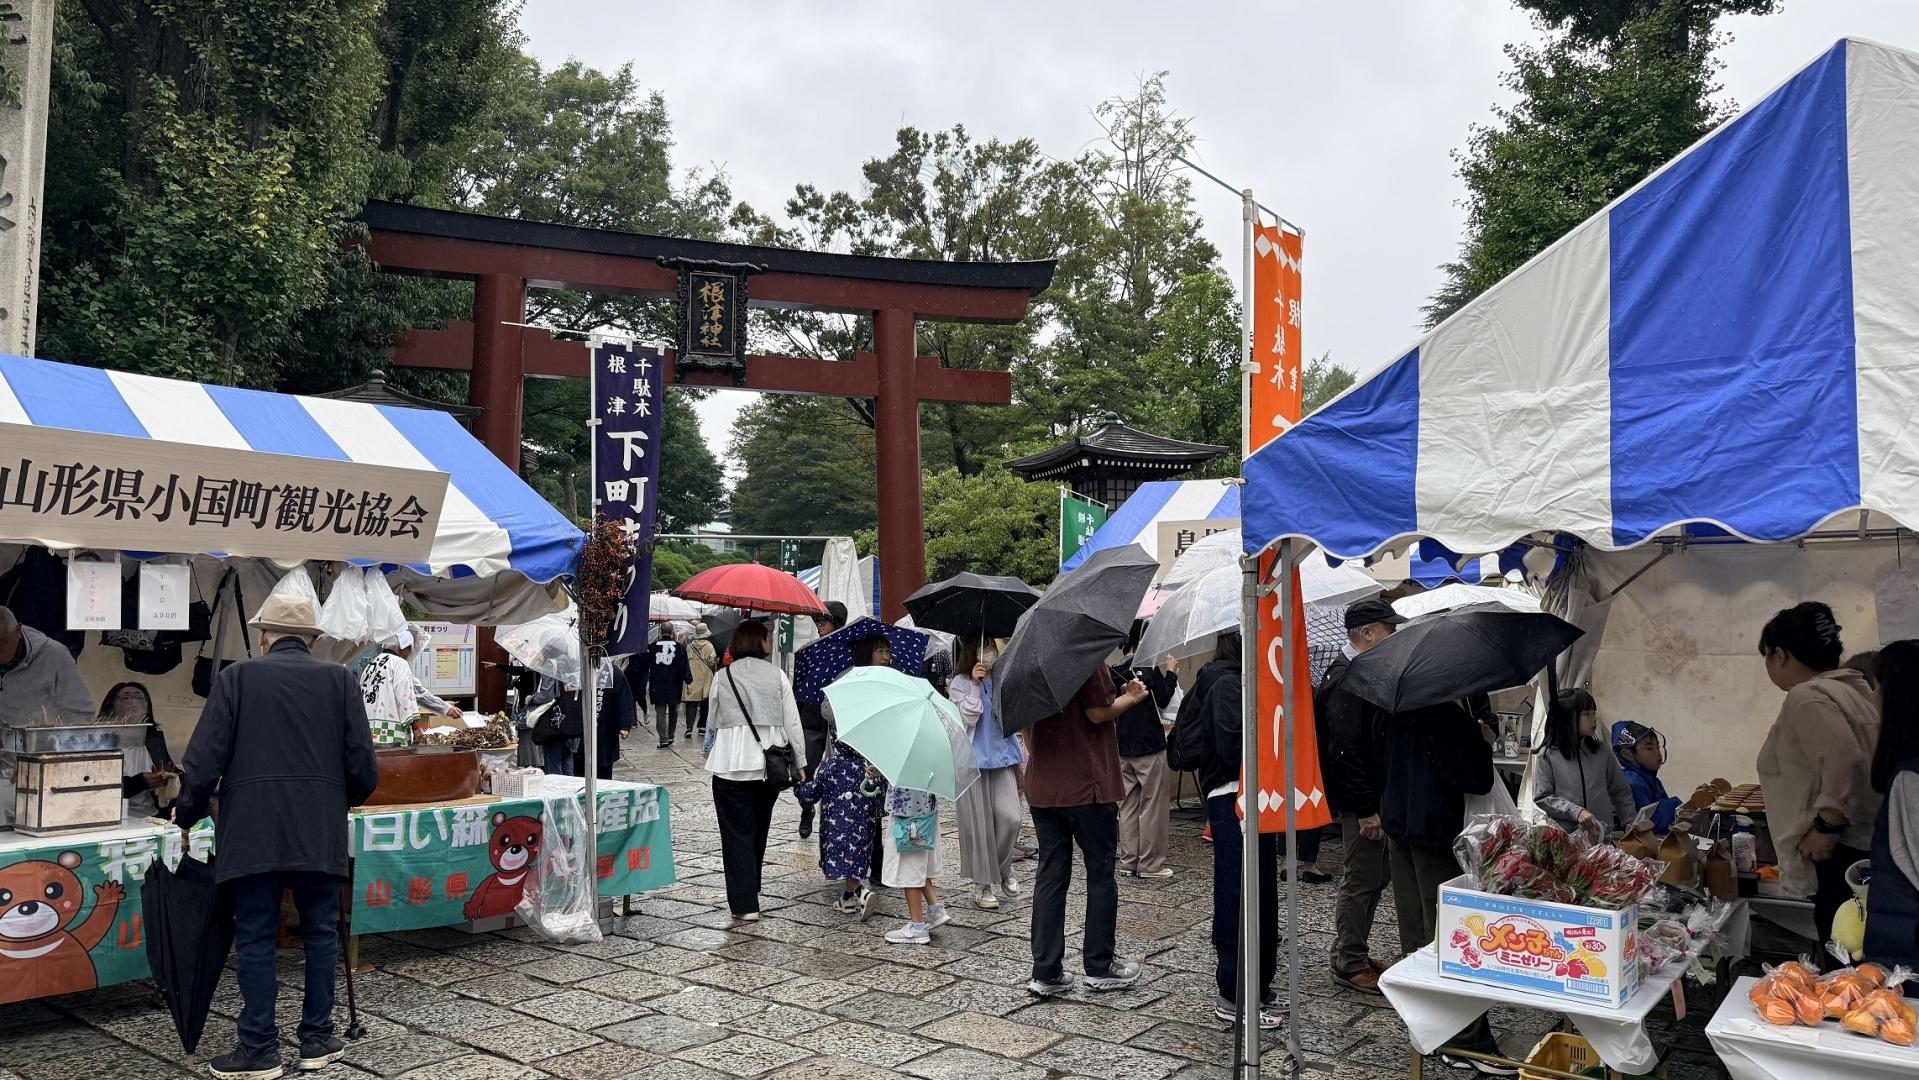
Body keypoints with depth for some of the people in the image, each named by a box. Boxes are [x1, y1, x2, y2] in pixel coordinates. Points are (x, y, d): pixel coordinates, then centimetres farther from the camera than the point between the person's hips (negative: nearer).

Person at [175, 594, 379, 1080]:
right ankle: (317, 1039, 17)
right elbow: (363, 766, 2)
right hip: (320, 833, 1)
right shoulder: (339, 680, 5)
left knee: (255, 937, 6)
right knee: (321, 932, 11)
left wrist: (187, 815, 13)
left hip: (252, 830, -1)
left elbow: (204, 758, -2)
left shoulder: (237, 677, 2)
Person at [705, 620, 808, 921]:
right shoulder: (777, 676, 0)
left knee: (737, 833, 2)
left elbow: (714, 723, 10)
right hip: (770, 767, 2)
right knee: (758, 831, 19)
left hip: (731, 768, -2)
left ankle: (745, 904, -3)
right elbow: (792, 724, 0)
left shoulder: (722, 677, -1)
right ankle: (750, 892, 32)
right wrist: (801, 762, 9)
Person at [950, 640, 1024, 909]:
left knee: (1011, 816, -7)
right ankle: (985, 884, 11)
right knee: (979, 823, 0)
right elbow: (968, 718, -14)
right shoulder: (960, 684, -3)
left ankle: (1004, 869, 17)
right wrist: (976, 684, -18)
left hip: (1002, 757, 4)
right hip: (974, 760, -4)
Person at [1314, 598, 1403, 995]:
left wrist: (1379, 802, 18)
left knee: (1374, 877, 17)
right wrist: (1367, 809, -23)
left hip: (1376, 798, 10)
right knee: (1361, 881, -2)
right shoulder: (1346, 681, -20)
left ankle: (1354, 955, 29)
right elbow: (1345, 752, -24)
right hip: (1361, 803, -10)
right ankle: (1348, 965, 10)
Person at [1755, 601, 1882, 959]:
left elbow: (1846, 764, -25)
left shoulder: (1807, 697, -14)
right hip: (1868, 846, 10)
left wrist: (1826, 827, -17)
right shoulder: (1852, 688, 17)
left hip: (1843, 853, -10)